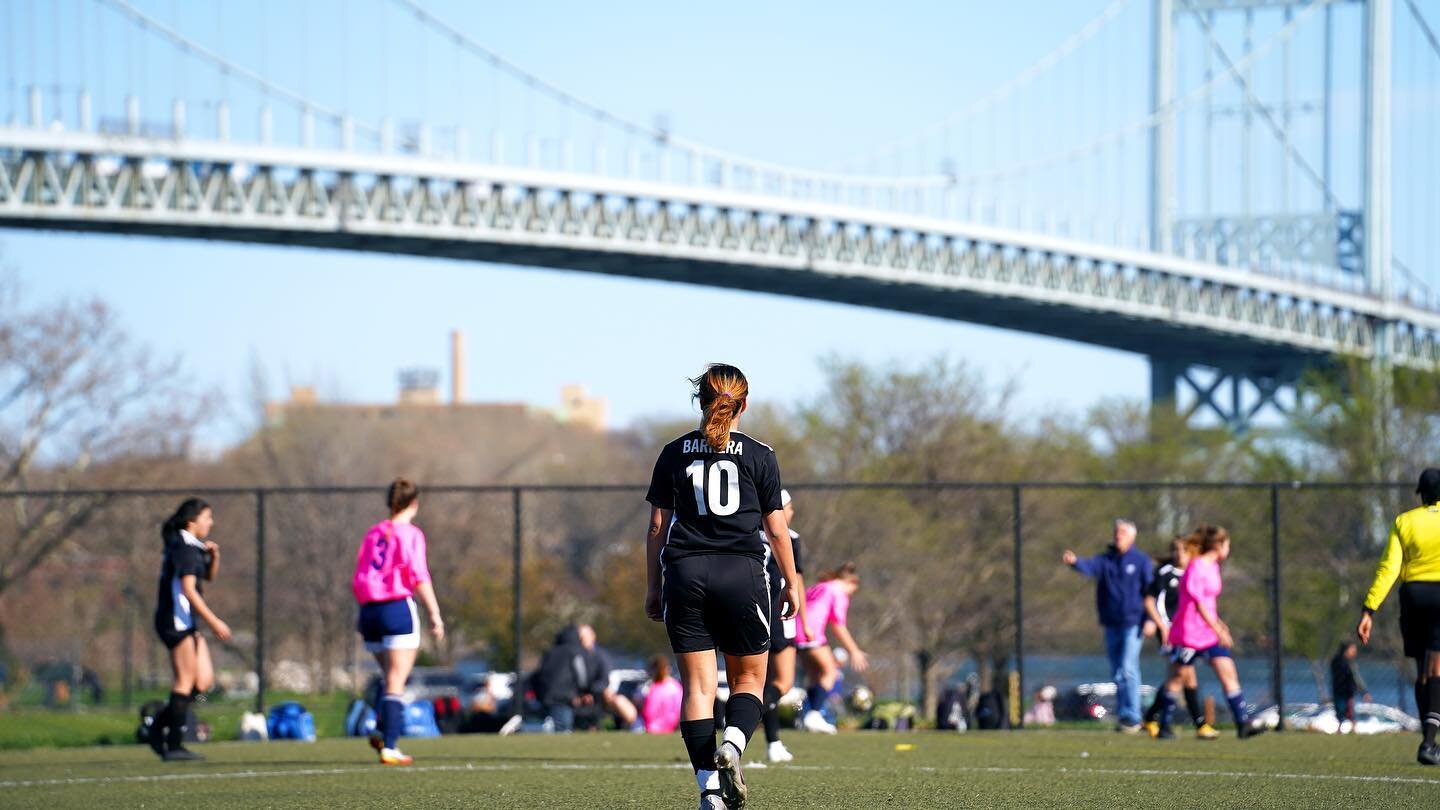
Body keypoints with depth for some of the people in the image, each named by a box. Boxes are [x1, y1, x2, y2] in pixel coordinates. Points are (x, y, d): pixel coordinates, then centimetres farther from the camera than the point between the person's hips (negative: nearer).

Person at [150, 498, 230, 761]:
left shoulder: (192, 547, 16)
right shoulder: (183, 548, -14)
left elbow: (209, 577, 29)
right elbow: (188, 589, -21)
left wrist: (213, 556, 7)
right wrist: (214, 622, -21)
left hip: (187, 623, 10)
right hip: (176, 621, -10)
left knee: (204, 681, 7)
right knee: (186, 680, -8)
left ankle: (159, 724, 13)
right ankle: (174, 746, -6)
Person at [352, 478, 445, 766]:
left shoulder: (373, 533, 12)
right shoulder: (410, 534, -4)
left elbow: (357, 580, 13)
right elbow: (420, 578, -11)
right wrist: (435, 614, -8)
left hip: (370, 612, 5)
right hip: (399, 608, -5)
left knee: (389, 677, 21)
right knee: (396, 683, -4)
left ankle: (380, 731, 4)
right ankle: (389, 746, -9)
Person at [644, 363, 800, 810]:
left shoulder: (674, 454, 8)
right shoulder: (759, 456, 3)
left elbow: (657, 527, 8)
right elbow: (777, 529, 4)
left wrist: (654, 588, 15)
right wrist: (791, 584, 14)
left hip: (684, 573, 1)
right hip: (742, 572, -1)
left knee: (698, 684, 2)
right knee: (749, 678, 10)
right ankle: (732, 745, -19)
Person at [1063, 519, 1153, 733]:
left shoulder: (1141, 561, 1)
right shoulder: (1105, 560, 7)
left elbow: (1150, 590, 0)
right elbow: (1090, 567, -13)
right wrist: (1075, 562, -36)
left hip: (1133, 623, -4)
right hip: (1112, 625, 4)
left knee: (1128, 669, -13)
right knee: (1116, 673, 8)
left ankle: (1133, 717, -10)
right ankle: (1123, 716, 16)